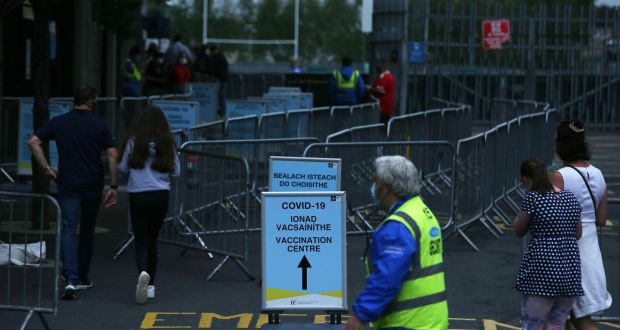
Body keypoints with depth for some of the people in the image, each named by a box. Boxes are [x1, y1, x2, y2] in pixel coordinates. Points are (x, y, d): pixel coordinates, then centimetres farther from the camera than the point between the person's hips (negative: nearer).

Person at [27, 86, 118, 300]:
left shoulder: (58, 122, 3)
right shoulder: (100, 125, -2)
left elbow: (33, 142, -3)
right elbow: (112, 156, -7)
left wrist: (46, 168, 1)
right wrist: (113, 187, -3)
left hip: (67, 184, 0)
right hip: (93, 185, 0)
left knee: (68, 230, -3)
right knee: (87, 230, 16)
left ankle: (70, 279, -21)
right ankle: (83, 278, 25)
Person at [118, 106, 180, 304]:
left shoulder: (134, 142, -4)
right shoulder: (167, 143, -1)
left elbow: (123, 168, 3)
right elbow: (176, 171, 4)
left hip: (138, 196, -2)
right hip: (161, 196, 2)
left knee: (141, 240, 2)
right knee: (152, 239, 15)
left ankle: (143, 272, -28)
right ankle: (150, 286, 19)